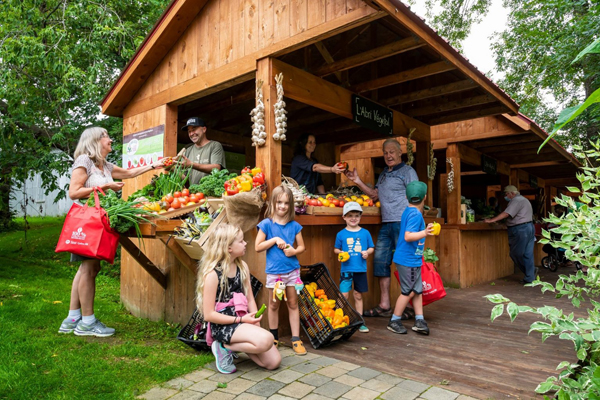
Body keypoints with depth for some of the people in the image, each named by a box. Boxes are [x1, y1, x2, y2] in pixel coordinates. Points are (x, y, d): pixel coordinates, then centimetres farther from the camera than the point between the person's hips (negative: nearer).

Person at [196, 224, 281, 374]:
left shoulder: (242, 267, 4)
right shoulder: (212, 274, -16)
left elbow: (250, 299, 8)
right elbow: (208, 315, -16)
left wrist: (255, 322, -9)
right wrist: (241, 319, -18)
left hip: (242, 321, 7)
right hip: (222, 325, -7)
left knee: (274, 361, -2)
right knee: (266, 340, -29)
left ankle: (236, 343, 13)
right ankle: (224, 346, -7)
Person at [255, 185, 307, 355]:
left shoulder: (294, 225, 2)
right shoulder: (266, 224, -5)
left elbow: (302, 247, 8)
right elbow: (258, 247, -7)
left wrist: (294, 251, -13)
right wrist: (275, 239, -16)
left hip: (292, 269, 2)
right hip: (274, 271, -2)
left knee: (293, 304, 8)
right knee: (274, 304, 13)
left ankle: (296, 339, 15)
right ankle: (274, 338, 29)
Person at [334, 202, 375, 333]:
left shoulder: (365, 233, 3)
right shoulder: (341, 234, 0)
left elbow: (371, 247, 10)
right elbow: (336, 249, 8)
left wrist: (367, 252, -10)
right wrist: (341, 253, -12)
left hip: (361, 269, 2)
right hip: (346, 269, -2)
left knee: (358, 295, 12)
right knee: (344, 295, -6)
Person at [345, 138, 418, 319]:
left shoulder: (407, 171, 0)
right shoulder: (383, 174, 22)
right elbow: (375, 194, 22)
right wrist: (358, 182, 14)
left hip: (403, 223, -8)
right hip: (386, 224, 8)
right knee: (380, 260, 6)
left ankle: (411, 307, 7)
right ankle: (384, 306, 14)